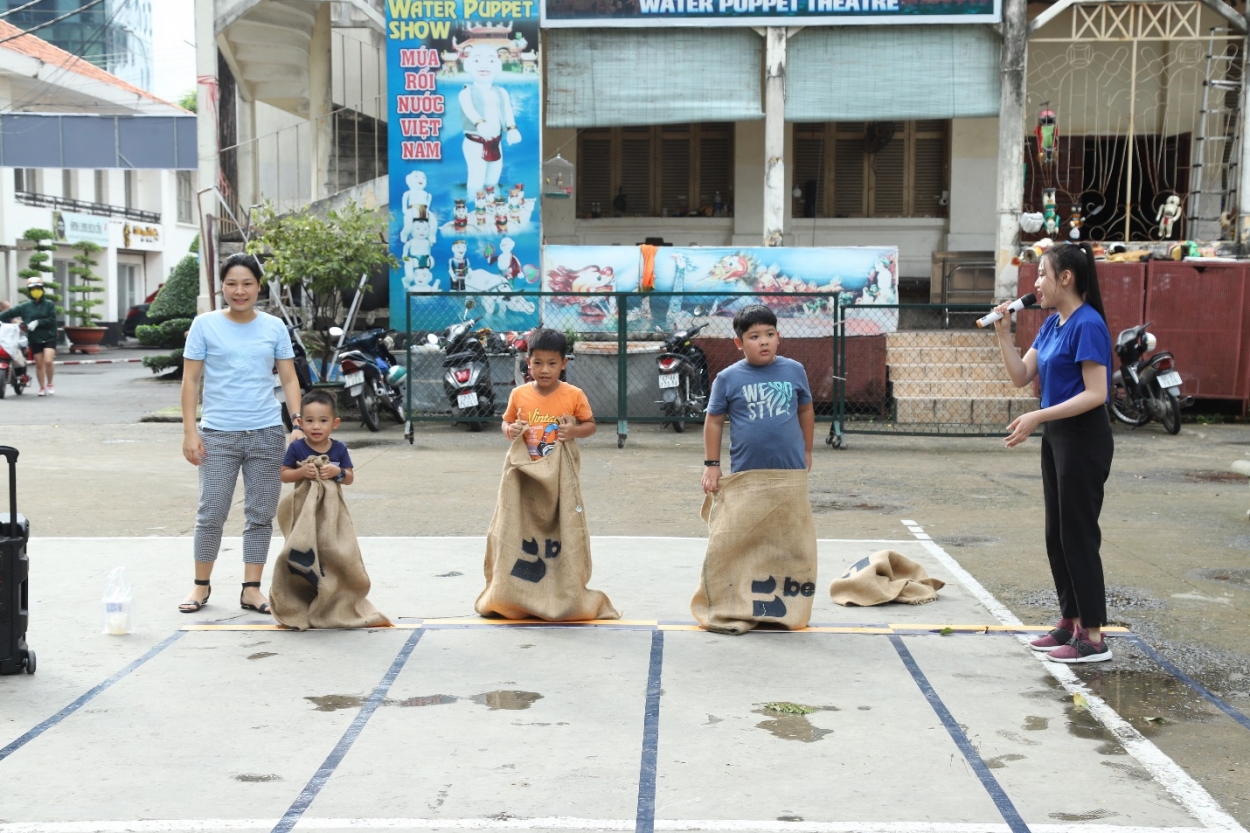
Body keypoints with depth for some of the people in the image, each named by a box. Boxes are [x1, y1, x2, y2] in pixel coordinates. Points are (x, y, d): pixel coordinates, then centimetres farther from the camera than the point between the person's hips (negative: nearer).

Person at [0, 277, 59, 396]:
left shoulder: (49, 305, 0)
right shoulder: (25, 307, 7)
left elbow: (52, 320, -10)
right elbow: (11, 312, 4)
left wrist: (38, 322, -17)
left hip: (49, 338, -2)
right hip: (34, 340, 2)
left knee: (48, 361, -17)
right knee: (39, 364, 7)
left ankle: (50, 384, 4)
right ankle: (42, 387, 20)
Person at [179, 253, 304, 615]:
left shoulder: (274, 327, 6)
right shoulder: (205, 325, 1)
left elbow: (289, 379, 8)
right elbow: (190, 380, 1)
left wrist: (298, 420, -5)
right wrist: (190, 431, -6)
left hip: (267, 433, 2)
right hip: (218, 434, -2)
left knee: (261, 515, 7)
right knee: (211, 513, 2)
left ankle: (251, 589, 16)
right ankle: (201, 586, 18)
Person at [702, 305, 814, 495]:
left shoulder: (794, 371, -1)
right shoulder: (728, 378, -6)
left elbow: (805, 411, 12)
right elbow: (714, 421, 0)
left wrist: (807, 452, 16)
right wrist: (712, 464, -3)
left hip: (791, 468, 1)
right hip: (746, 471, -1)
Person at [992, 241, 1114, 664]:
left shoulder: (1087, 325, -17)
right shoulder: (1052, 324, 10)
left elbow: (1096, 394, -21)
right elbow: (1021, 376, 10)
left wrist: (1038, 416, -26)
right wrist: (1003, 334, -2)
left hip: (1083, 438, -9)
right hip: (1056, 437, 9)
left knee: (1078, 535, -4)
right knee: (1056, 535, 14)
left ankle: (1093, 637, 4)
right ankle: (1070, 622, 25)